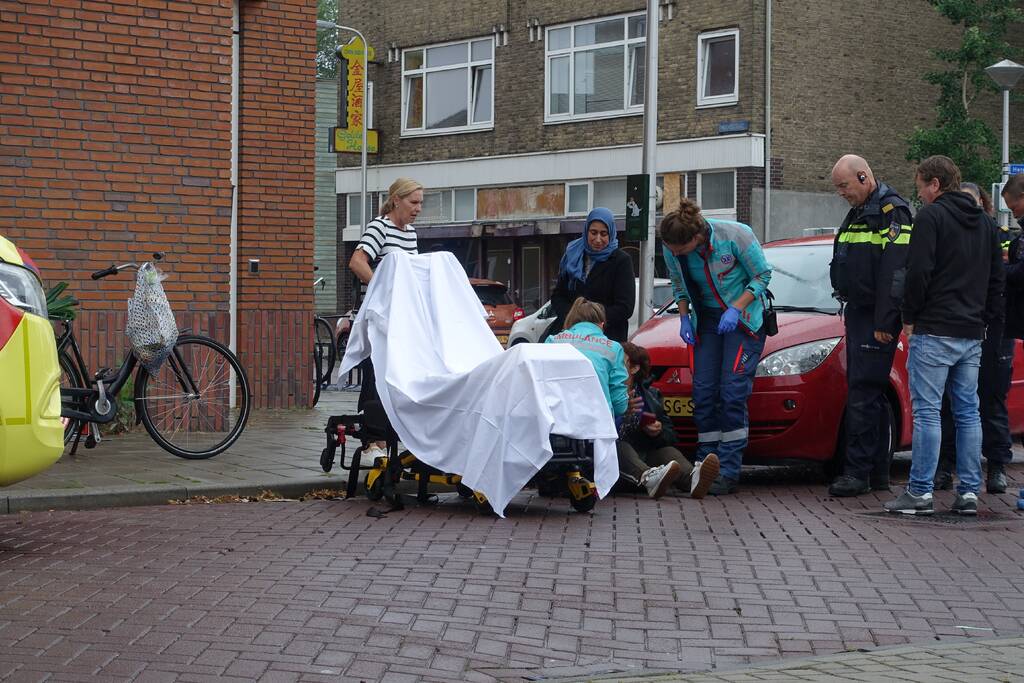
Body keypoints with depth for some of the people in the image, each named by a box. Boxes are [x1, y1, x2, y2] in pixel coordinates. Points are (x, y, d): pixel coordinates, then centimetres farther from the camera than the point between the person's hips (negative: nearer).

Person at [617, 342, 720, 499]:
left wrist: (660, 431, -4)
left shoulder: (651, 394, 24)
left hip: (645, 458, 3)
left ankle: (692, 478, -58)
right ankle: (649, 478, -65)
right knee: (619, 446, -33)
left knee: (667, 451, -24)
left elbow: (670, 434, 18)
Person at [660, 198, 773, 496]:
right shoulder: (672, 250, -9)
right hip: (707, 321, 5)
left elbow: (762, 275, -13)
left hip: (744, 318, -5)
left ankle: (728, 471, -12)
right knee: (704, 393, -1)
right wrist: (684, 317, -3)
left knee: (733, 391, -13)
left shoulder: (734, 235, -23)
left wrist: (736, 309, -22)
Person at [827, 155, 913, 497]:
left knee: (863, 394, -11)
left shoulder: (891, 212, -12)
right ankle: (878, 472, 17)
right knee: (869, 394, 12)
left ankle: (857, 471, -10)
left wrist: (884, 322, -23)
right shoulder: (857, 213, 19)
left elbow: (894, 271, -20)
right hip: (858, 314, 10)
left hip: (877, 319, -10)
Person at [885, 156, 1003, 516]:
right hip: (972, 335, 7)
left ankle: (920, 492, -6)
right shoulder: (983, 220, 17)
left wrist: (909, 318, -4)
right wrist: (985, 319, 19)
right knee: (968, 413, 9)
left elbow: (919, 272, -15)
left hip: (935, 332, -7)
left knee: (927, 411, -5)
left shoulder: (931, 216, -8)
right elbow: (997, 276, 19)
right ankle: (969, 492, 9)